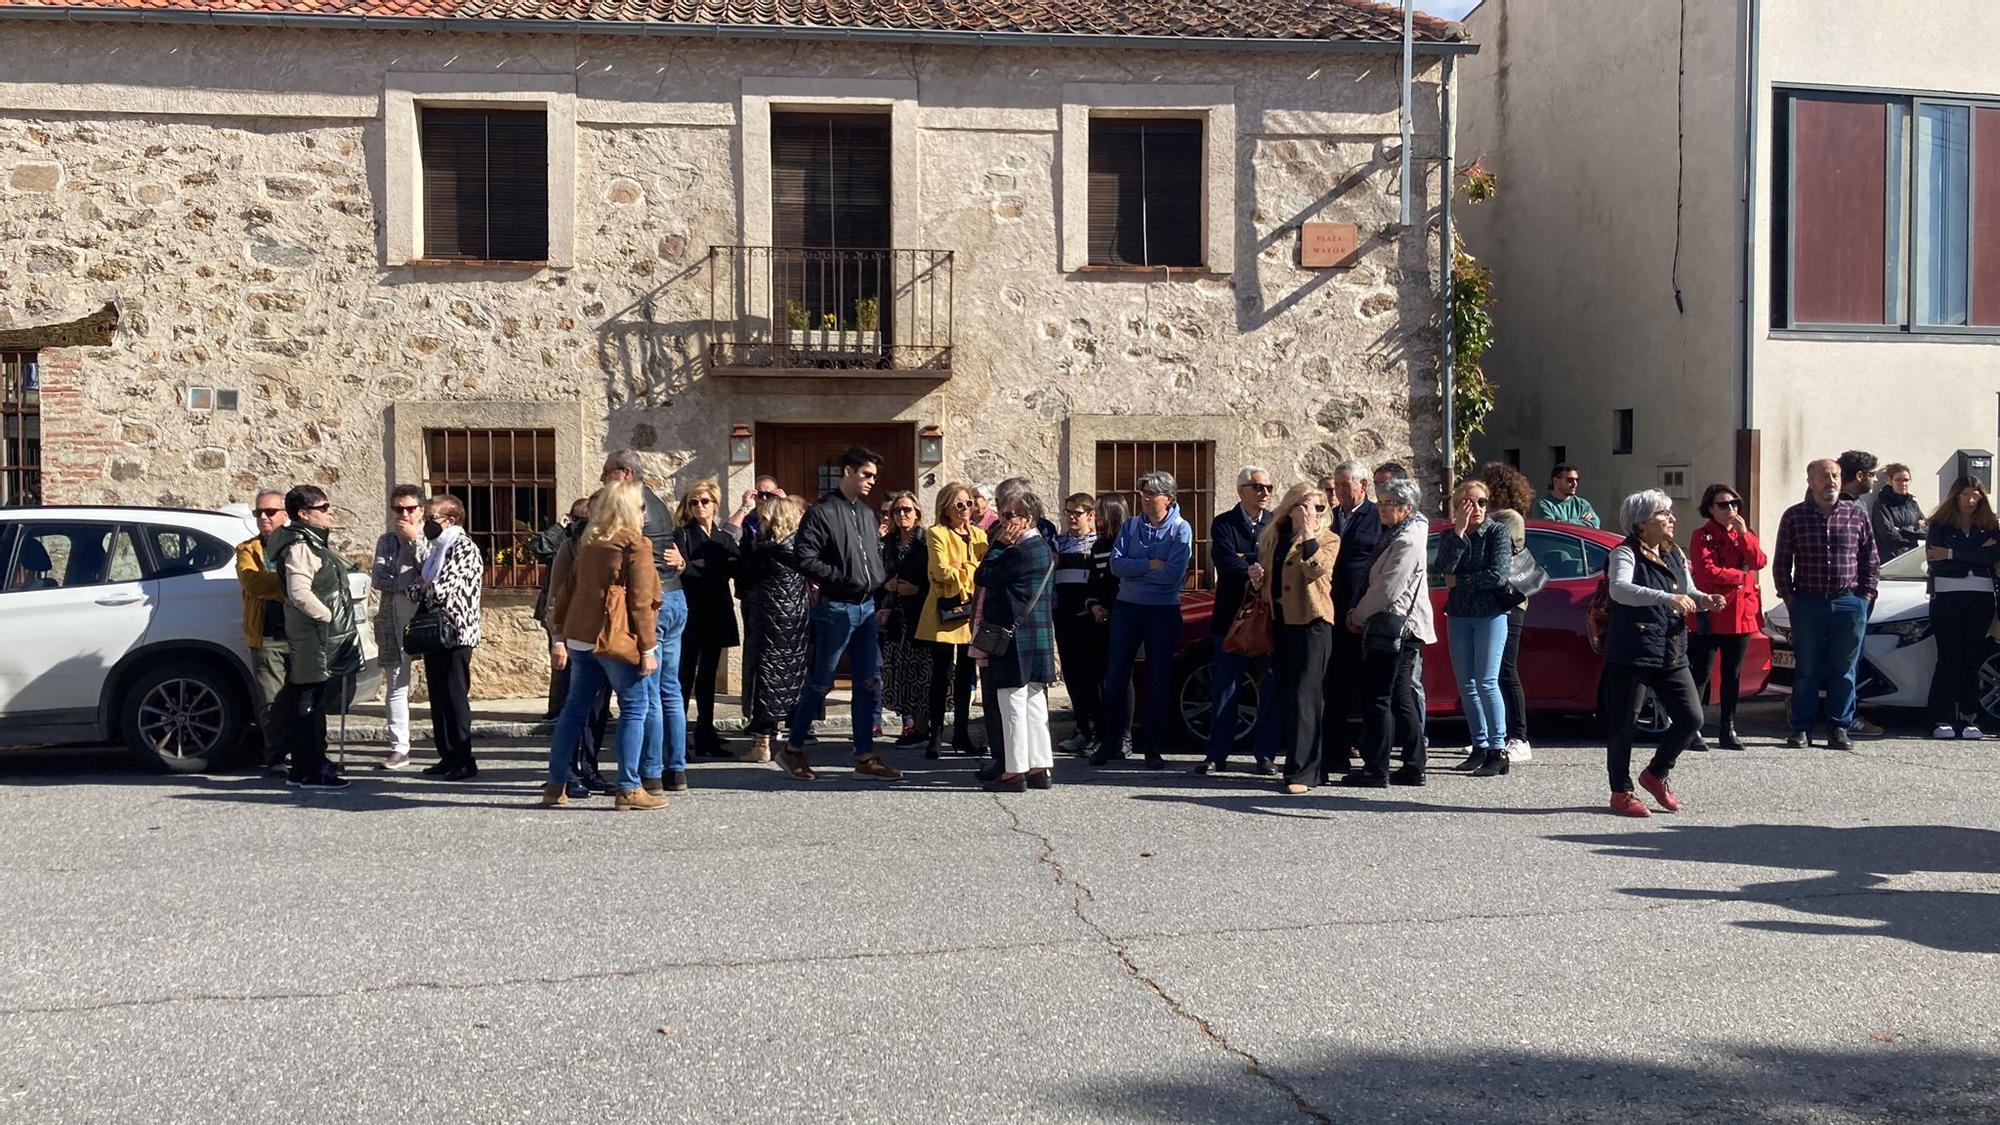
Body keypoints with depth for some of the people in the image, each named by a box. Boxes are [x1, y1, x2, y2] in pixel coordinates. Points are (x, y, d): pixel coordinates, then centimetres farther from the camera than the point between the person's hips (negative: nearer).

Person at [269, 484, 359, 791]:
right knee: (308, 704, -6)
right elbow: (299, 592, -25)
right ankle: (308, 771, -4)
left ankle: (314, 763, 25)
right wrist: (329, 617, -18)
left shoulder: (315, 543, 19)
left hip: (329, 639, 10)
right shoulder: (299, 546, -14)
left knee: (316, 704, 16)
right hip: (313, 639, -10)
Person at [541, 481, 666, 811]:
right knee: (635, 709, 0)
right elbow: (641, 602, -11)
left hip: (580, 638, 7)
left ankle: (556, 785, 17)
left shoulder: (587, 543, 15)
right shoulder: (636, 545, -6)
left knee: (575, 708, 13)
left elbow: (566, 592, 15)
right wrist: (648, 648, -10)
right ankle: (629, 790, -3)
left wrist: (559, 636, 18)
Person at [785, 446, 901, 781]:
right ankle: (793, 747, 15)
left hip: (866, 606, 7)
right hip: (836, 607, -7)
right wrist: (841, 577, -17)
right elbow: (805, 558, -17)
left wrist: (880, 578, 10)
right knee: (822, 682, 0)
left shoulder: (866, 514, 14)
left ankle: (865, 757, 12)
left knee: (870, 681, 6)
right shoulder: (822, 512, -10)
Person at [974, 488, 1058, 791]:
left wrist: (999, 544, -6)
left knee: (1013, 705, -5)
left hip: (1015, 638, -10)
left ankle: (1014, 772, -1)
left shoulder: (1022, 550, -17)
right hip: (1037, 637, 10)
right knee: (1034, 704, 12)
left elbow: (983, 577, -14)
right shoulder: (1042, 546, 14)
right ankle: (1039, 768, 16)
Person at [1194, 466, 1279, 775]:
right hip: (1231, 616, -1)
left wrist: (1246, 559, -16)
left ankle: (1265, 754, 13)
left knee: (1271, 689, 3)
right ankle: (1217, 754, 11)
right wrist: (1250, 570, -34)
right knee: (1224, 689, 3)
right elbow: (1225, 561, -16)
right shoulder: (1223, 524, 2)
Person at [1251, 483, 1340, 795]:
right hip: (1279, 623, 7)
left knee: (1304, 697, -10)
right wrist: (1258, 579, 5)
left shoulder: (1327, 539, 0)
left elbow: (1317, 569, -19)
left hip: (1310, 623, -7)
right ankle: (1309, 766, 18)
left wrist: (1308, 533, -20)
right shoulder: (1271, 538, 16)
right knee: (1285, 696, 9)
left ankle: (1302, 772, -10)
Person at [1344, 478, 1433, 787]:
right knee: (1401, 700, 11)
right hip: (1396, 630, 10)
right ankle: (1413, 767, 15)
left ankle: (1375, 770, -4)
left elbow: (1387, 589, -19)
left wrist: (1357, 616, -7)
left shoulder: (1407, 542, -13)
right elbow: (1376, 584, 21)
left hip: (1395, 628, -10)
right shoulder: (1391, 538, 19)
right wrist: (1359, 614, 7)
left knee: (1377, 700, -7)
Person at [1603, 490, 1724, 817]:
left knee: (1691, 718, 3)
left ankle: (1655, 774, 24)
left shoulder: (1675, 555, 13)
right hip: (1631, 654, -7)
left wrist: (1706, 600, 0)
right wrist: (1666, 598, -39)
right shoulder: (1626, 553, -9)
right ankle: (1621, 792, 13)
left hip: (1672, 654, 7)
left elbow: (1689, 593, 23)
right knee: (1624, 724, 0)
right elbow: (1620, 589, -28)